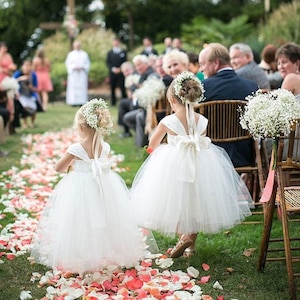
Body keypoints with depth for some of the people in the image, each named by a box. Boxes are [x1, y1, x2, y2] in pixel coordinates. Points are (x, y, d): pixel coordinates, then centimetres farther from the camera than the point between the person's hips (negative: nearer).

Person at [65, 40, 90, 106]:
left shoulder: (84, 54, 10)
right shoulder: (71, 54, 6)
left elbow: (88, 63, 9)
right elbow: (68, 63, 2)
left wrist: (82, 67, -8)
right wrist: (74, 67, -12)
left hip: (82, 73, 1)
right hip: (73, 73, -1)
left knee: (82, 87, -5)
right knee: (73, 87, -7)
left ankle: (81, 102, -4)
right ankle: (73, 102, -7)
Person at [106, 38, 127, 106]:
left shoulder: (123, 52, 6)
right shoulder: (110, 52, 13)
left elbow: (125, 62, 2)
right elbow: (108, 62, 6)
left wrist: (120, 69, -11)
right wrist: (113, 68, -9)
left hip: (121, 73, -2)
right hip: (112, 73, 2)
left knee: (122, 88, -6)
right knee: (112, 88, 2)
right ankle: (113, 102, 9)